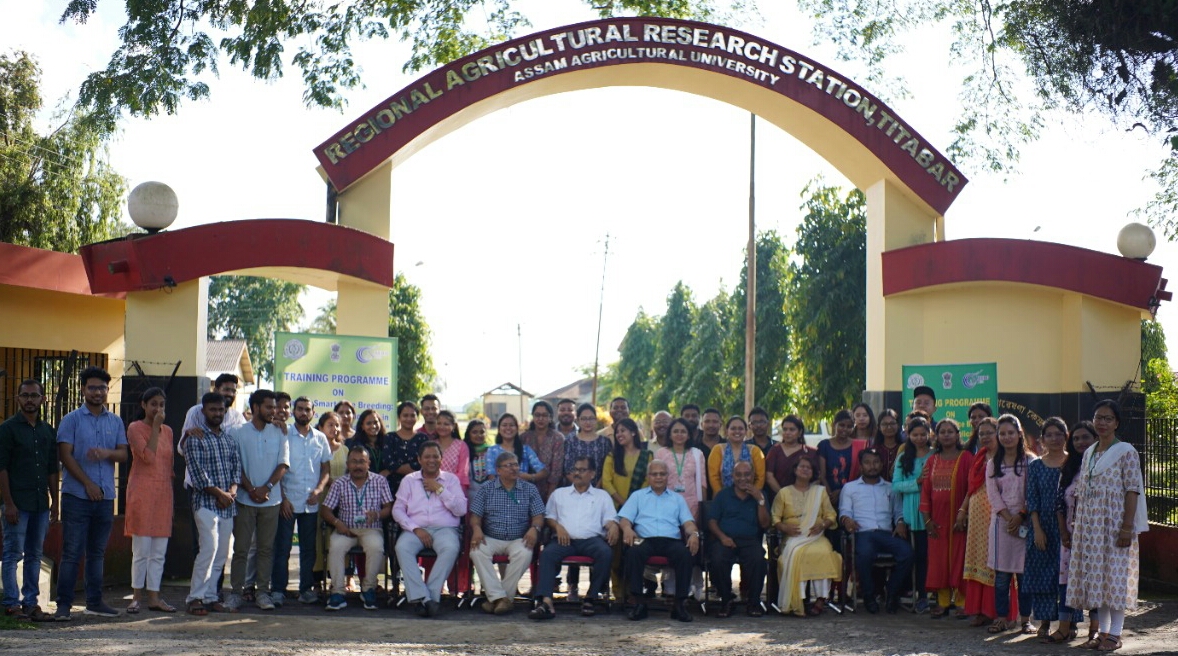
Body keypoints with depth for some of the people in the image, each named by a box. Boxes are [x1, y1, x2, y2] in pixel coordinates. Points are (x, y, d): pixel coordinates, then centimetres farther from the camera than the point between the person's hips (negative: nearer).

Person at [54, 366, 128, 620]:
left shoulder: (115, 422, 13)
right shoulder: (72, 420, 1)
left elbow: (123, 454, 8)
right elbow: (65, 455, -6)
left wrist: (107, 453, -15)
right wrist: (88, 484, -12)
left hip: (105, 496, 4)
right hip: (77, 495, -4)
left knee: (97, 552, 10)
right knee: (72, 553, -5)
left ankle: (95, 601, 17)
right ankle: (63, 604, -2)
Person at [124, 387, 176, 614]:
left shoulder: (168, 431, 15)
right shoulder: (135, 428, -3)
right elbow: (148, 456, -17)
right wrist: (155, 427, -13)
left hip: (163, 493, 6)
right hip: (142, 492, -6)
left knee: (159, 552, 6)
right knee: (141, 550, -5)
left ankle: (154, 597, 10)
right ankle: (136, 596, 4)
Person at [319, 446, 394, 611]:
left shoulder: (380, 481, 9)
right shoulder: (339, 484, 10)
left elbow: (389, 508, 4)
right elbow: (324, 510, 6)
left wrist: (377, 514, -18)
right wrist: (336, 522, -15)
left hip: (371, 529, -1)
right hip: (346, 529, 1)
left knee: (376, 547, -34)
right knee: (335, 546, -31)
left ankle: (368, 588, -14)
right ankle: (337, 592, -26)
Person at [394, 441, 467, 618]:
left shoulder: (451, 479, 14)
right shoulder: (409, 480, 17)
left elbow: (461, 510, 2)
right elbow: (397, 509, 7)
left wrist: (439, 489, -3)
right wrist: (415, 529, -9)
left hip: (444, 528, -1)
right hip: (415, 529, 1)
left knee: (450, 548, -35)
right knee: (402, 547, -33)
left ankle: (431, 595, -33)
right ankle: (421, 597, -37)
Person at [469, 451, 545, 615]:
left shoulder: (529, 489, 11)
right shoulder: (487, 489, 10)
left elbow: (538, 515, 6)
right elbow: (475, 514, 6)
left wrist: (535, 528, -17)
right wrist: (476, 528, -17)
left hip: (518, 540, 0)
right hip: (491, 538, 0)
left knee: (524, 554, -34)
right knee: (477, 552, -32)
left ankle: (495, 598, -27)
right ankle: (499, 597, -32)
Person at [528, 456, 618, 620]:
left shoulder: (602, 495, 23)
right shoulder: (559, 494, 26)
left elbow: (609, 518, 13)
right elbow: (549, 516, 20)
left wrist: (613, 527, -11)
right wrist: (558, 527, -2)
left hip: (592, 539, 0)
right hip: (565, 539, 1)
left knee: (606, 553, -34)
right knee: (547, 553, -32)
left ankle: (591, 598, -24)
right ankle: (546, 601, -44)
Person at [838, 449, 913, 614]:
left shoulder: (890, 488, 28)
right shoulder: (850, 488, 21)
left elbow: (898, 511, 21)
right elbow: (844, 512, 10)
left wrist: (900, 523, -1)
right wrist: (846, 519, -13)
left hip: (886, 533, 3)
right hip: (863, 533, -2)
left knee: (907, 552, -29)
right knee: (864, 554, -38)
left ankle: (892, 594, -11)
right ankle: (869, 595, -17)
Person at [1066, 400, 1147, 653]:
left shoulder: (1125, 452, -5)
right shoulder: (1089, 453, 14)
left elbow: (1132, 490, -10)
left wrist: (1127, 527, -16)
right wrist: (1077, 526, 11)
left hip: (1115, 525, -6)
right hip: (1090, 525, 6)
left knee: (1116, 577, -4)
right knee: (1095, 577, 7)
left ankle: (1115, 634, 1)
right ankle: (1103, 630, 15)